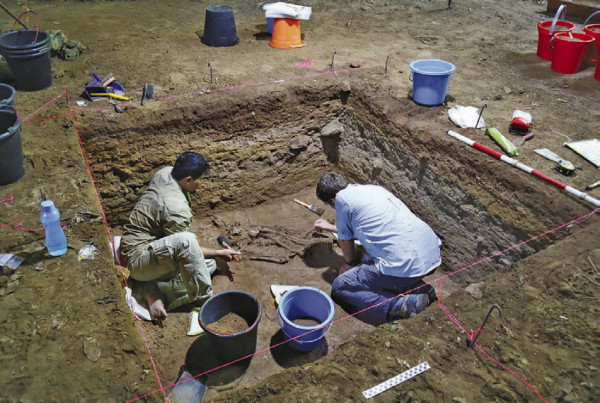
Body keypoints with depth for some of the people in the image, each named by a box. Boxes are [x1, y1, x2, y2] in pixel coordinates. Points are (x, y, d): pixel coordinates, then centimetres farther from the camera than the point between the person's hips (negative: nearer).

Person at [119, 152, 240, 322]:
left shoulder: (165, 173, -3)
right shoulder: (176, 209, -28)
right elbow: (185, 245, -14)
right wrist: (219, 253, -1)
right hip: (137, 261, -10)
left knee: (209, 264, 4)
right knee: (185, 241, -38)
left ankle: (152, 290, -6)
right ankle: (204, 300, -23)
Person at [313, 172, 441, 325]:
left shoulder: (342, 198, -1)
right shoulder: (374, 188, 22)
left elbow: (345, 240, 9)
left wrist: (350, 264, 29)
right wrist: (331, 227, 49)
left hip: (405, 266, -9)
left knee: (339, 287, 6)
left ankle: (400, 306, -10)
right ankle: (414, 287, 11)